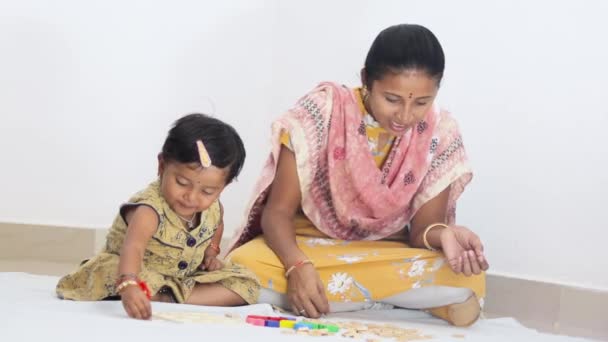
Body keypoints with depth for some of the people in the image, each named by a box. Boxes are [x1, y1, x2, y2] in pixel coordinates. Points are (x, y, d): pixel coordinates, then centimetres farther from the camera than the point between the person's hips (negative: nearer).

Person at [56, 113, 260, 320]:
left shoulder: (212, 208, -10)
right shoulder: (150, 209, -33)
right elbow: (133, 247, -54)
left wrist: (211, 250, -1)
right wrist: (129, 285, -73)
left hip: (185, 277, 7)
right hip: (131, 270, -7)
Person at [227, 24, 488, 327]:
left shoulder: (439, 134, -9)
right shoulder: (323, 111, -17)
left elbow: (423, 225, -7)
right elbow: (278, 211, -15)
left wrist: (443, 235, -33)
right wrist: (298, 266, -36)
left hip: (387, 256, 1)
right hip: (306, 245, -1)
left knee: (467, 283, -30)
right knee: (244, 269, -36)